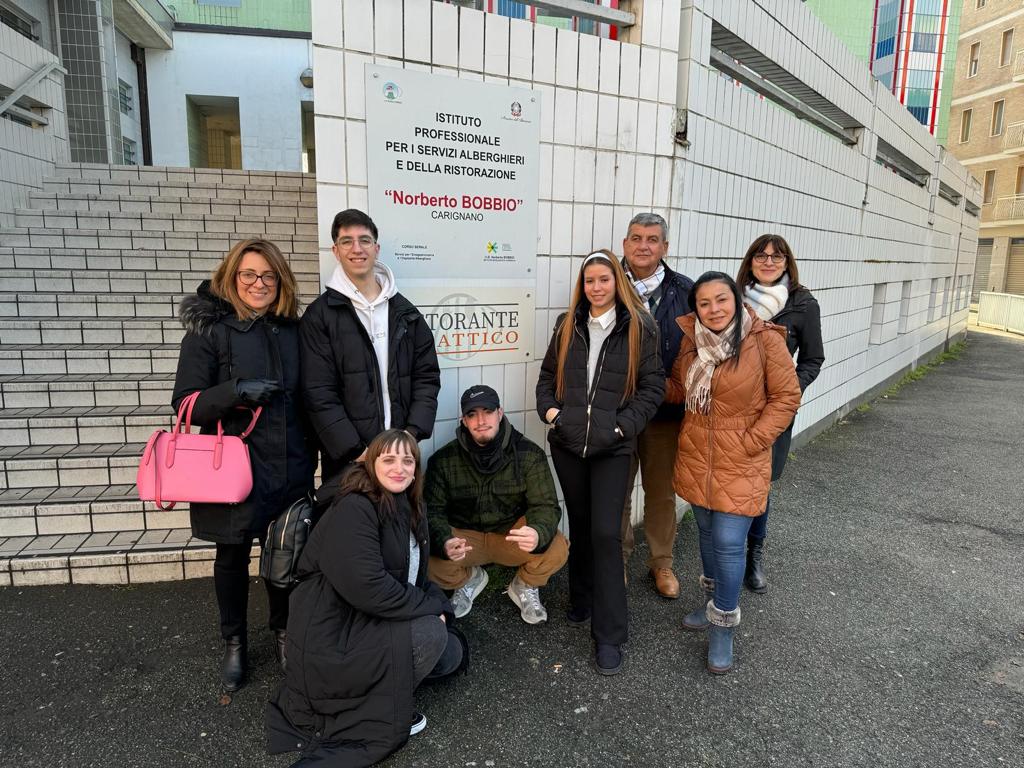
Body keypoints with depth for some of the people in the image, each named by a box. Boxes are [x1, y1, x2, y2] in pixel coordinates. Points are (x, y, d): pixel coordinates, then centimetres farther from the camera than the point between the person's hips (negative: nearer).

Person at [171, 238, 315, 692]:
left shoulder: (292, 329, 6)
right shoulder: (208, 330, -6)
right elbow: (186, 402, -8)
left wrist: (309, 457, 12)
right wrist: (237, 391, -25)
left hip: (288, 468, 3)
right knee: (232, 556, 12)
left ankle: (283, 631, 36)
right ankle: (234, 644, 34)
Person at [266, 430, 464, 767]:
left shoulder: (408, 510, 7)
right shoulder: (353, 509, -21)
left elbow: (415, 578, 13)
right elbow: (367, 587, -30)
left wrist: (439, 605, -6)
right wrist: (432, 608, -19)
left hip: (366, 625, 9)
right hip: (329, 638, -9)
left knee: (452, 653, 5)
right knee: (430, 635, -21)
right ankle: (383, 713, -3)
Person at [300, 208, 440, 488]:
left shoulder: (405, 311, 9)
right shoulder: (319, 315, -2)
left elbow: (427, 376, 6)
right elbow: (319, 394, -8)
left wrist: (412, 433, -7)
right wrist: (358, 451, -15)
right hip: (346, 460, -3)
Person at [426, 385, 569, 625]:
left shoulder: (530, 454, -11)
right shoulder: (443, 460, -9)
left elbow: (546, 506, -15)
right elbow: (433, 511, -10)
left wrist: (537, 534, -40)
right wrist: (444, 542, -34)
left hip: (512, 535, 0)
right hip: (465, 536, 1)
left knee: (557, 549, -30)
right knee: (428, 557, -30)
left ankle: (525, 586, 9)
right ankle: (469, 580, 10)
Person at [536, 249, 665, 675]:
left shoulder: (638, 327, -2)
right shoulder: (568, 326, 9)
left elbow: (652, 386, -3)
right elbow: (547, 375, 15)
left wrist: (623, 425, -12)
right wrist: (549, 409, -2)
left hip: (612, 447, -3)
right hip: (567, 442, 4)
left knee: (606, 532, -6)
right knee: (579, 525, 16)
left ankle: (609, 635, 6)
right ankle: (581, 599, 37)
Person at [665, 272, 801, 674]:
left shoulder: (764, 340, -14)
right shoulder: (691, 339, 0)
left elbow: (786, 397, -8)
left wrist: (750, 441, -13)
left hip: (741, 463, -5)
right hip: (696, 456, 5)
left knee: (728, 543, -3)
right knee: (707, 532, 19)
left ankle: (723, 626, 17)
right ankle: (713, 599, 41)